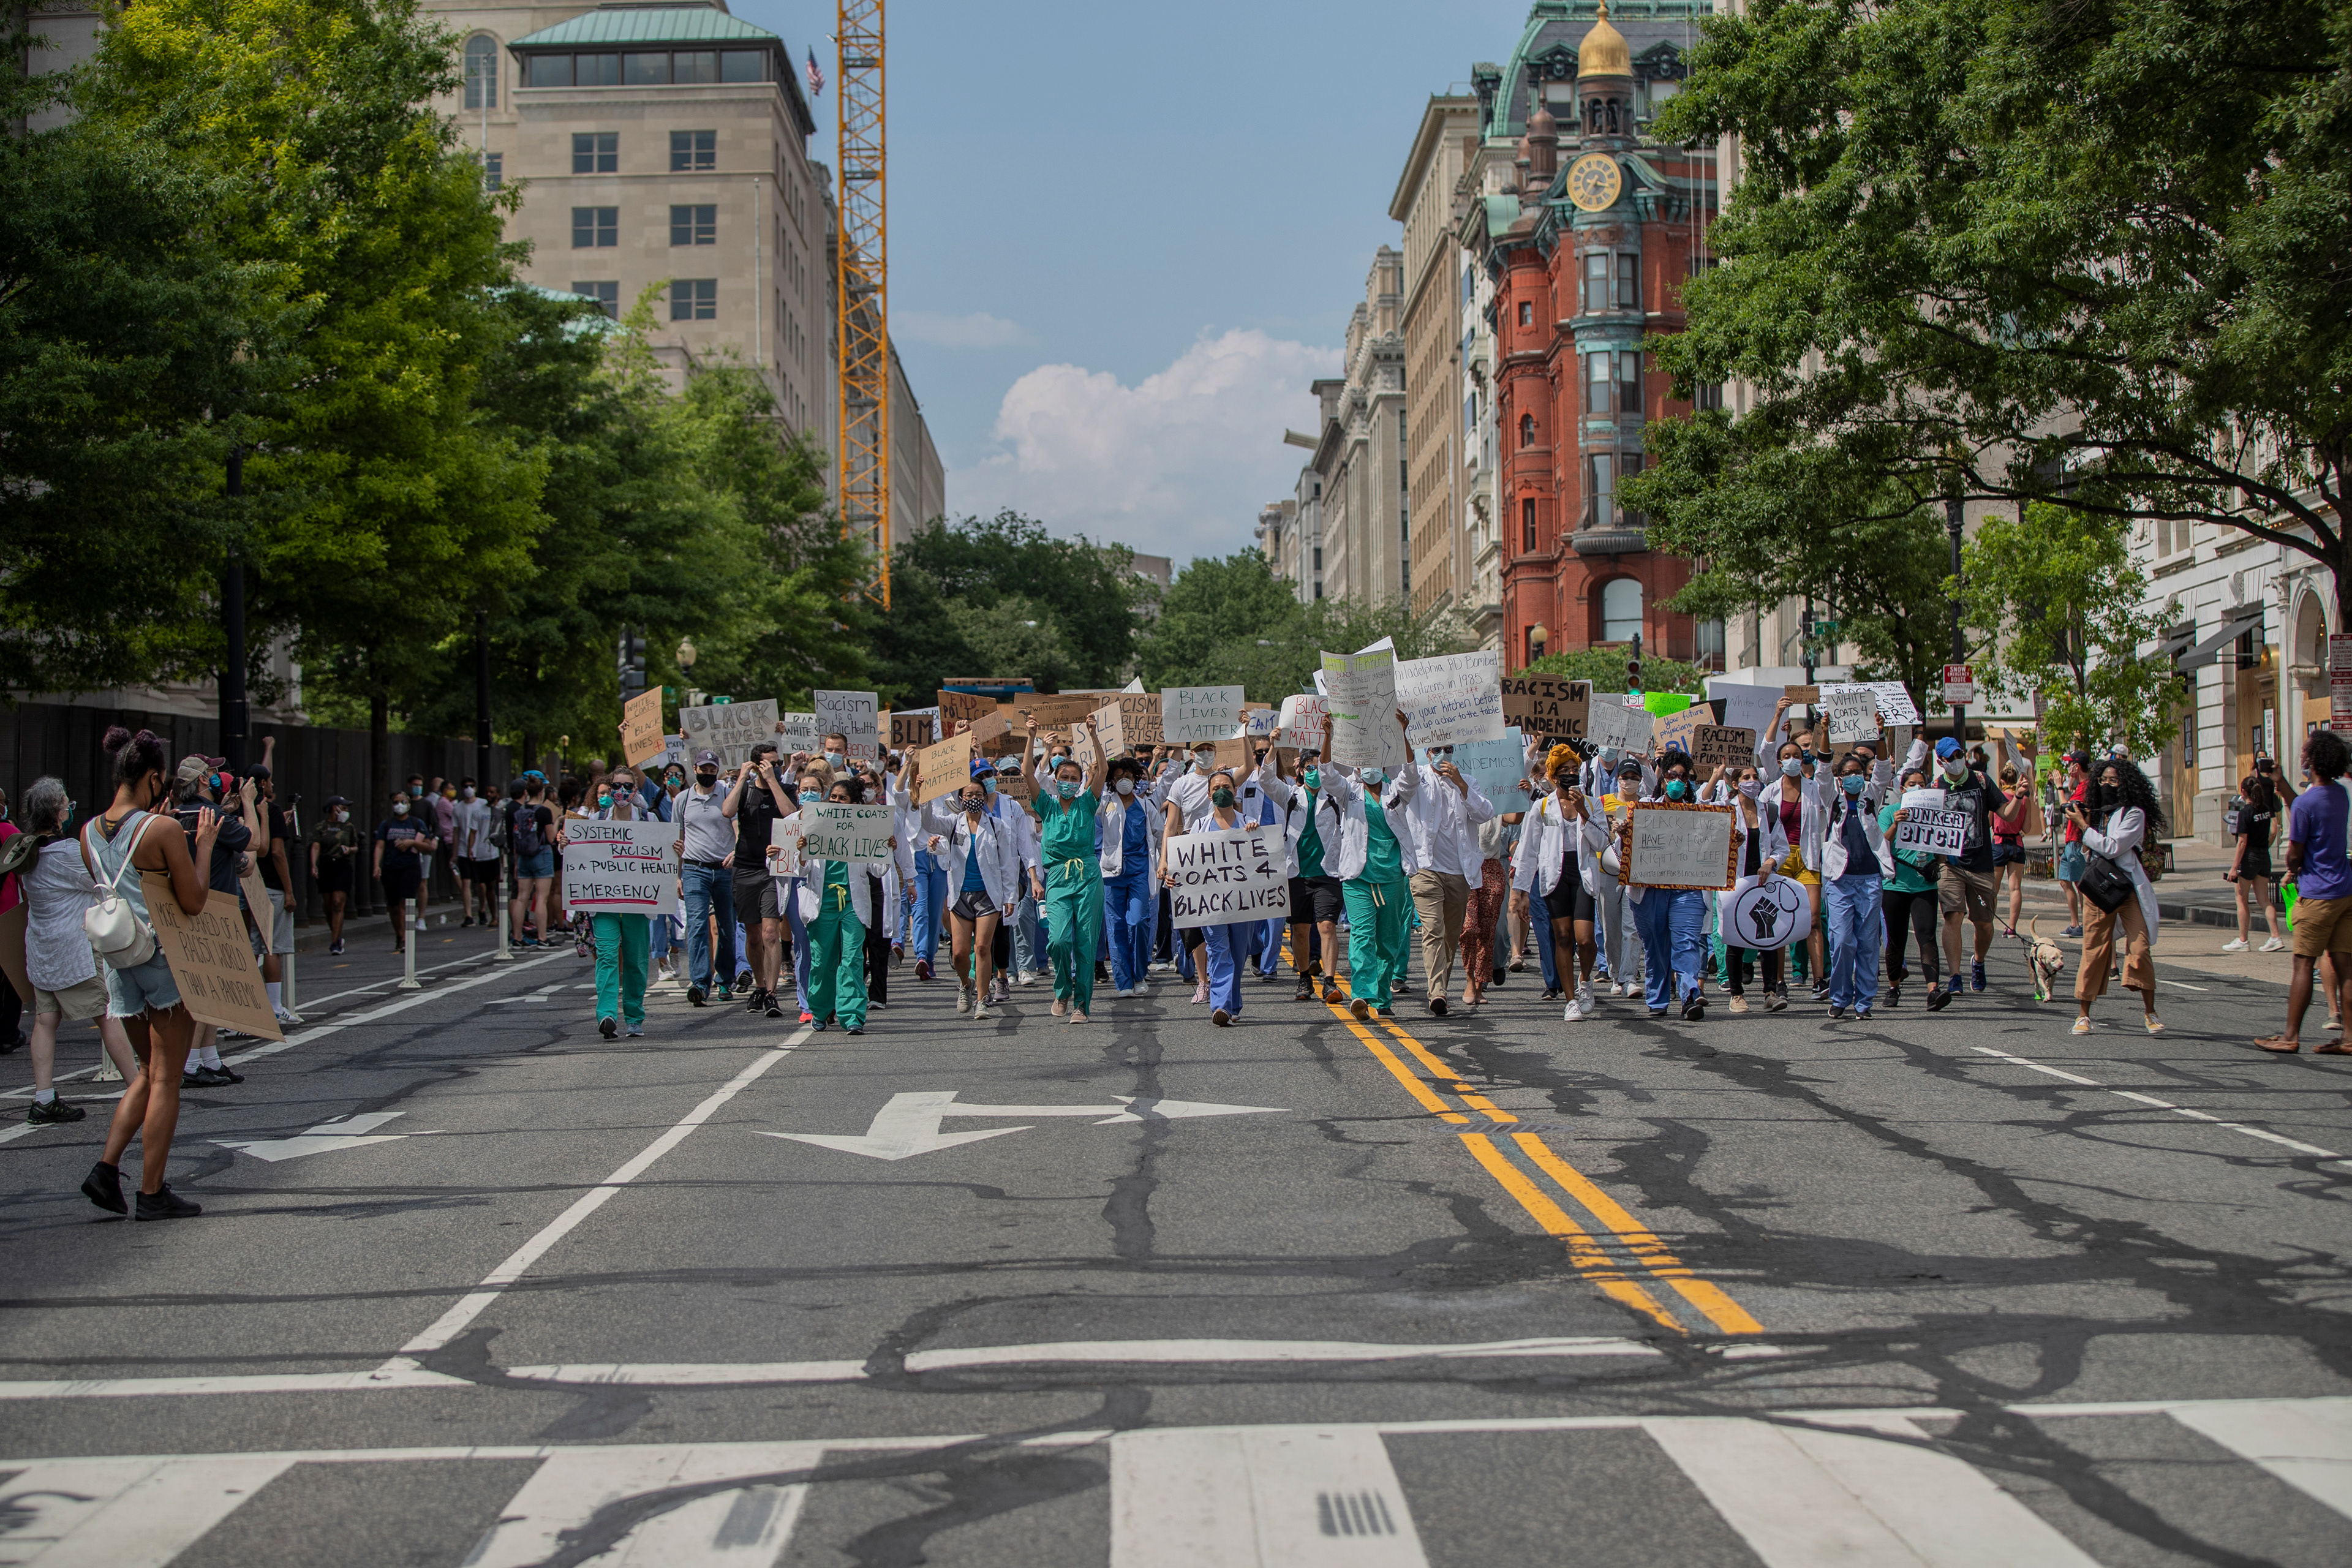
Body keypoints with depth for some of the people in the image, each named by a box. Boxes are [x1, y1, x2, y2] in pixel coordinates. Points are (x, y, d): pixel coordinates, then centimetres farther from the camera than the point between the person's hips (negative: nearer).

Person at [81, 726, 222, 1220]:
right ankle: (152, 1192, 5)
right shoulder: (161, 830, -16)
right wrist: (203, 847, -3)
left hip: (119, 962, 7)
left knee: (148, 1072, 20)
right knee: (166, 1080, 2)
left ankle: (106, 1168, 8)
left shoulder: (89, 833, 4)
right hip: (167, 959, -7)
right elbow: (193, 902, -15)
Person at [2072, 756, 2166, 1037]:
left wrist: (2083, 825, -9)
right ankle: (2083, 1014, 5)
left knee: (2140, 947, -9)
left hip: (2128, 887, -5)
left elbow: (2112, 848, -16)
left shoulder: (2134, 814, -5)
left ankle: (2149, 1012, 0)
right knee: (2093, 949, 2)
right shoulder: (2097, 812, 15)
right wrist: (2085, 824, 6)